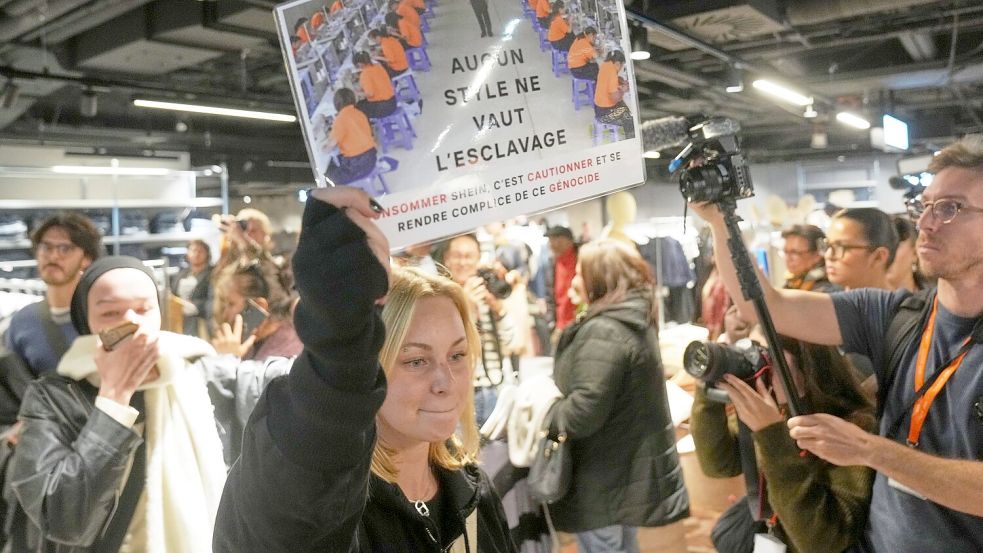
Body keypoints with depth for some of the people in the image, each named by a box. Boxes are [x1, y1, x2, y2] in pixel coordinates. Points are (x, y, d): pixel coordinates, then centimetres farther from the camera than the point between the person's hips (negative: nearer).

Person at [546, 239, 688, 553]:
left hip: (604, 480, -10)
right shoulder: (637, 321, 9)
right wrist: (553, 394, 9)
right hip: (630, 470, 10)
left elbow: (584, 411, -29)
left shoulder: (604, 331, -23)